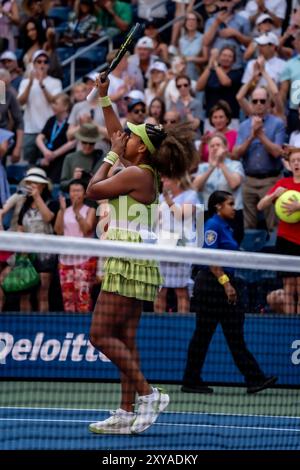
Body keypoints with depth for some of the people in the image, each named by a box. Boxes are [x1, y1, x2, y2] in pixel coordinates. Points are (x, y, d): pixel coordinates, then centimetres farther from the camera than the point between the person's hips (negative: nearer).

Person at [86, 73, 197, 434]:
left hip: (129, 261, -10)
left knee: (101, 334, -10)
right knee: (124, 339, 7)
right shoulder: (143, 170, 12)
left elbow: (93, 190, -8)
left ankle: (148, 393, -10)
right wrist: (104, 98, 28)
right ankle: (128, 413, 6)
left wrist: (111, 156, 2)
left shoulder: (137, 174, -14)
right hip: (133, 262, 10)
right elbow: (116, 135, 28)